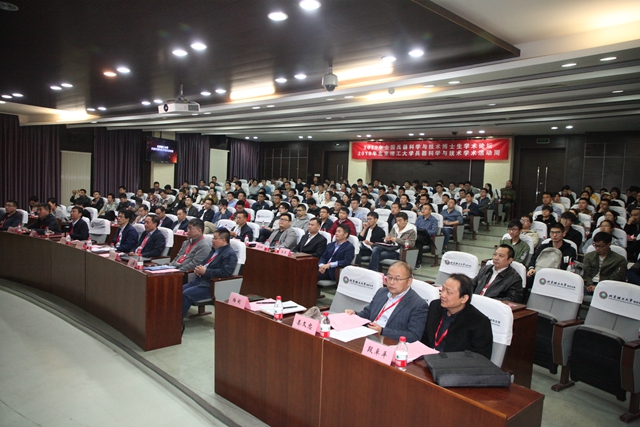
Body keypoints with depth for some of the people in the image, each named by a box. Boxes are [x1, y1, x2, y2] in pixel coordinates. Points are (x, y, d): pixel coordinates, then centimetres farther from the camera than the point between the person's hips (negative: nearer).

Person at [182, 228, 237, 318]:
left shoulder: (230, 254, -11)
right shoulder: (214, 250, 18)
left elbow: (225, 272, -23)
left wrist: (205, 271, -19)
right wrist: (198, 269, 5)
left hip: (211, 286, -10)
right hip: (199, 280, 10)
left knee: (186, 294, -24)